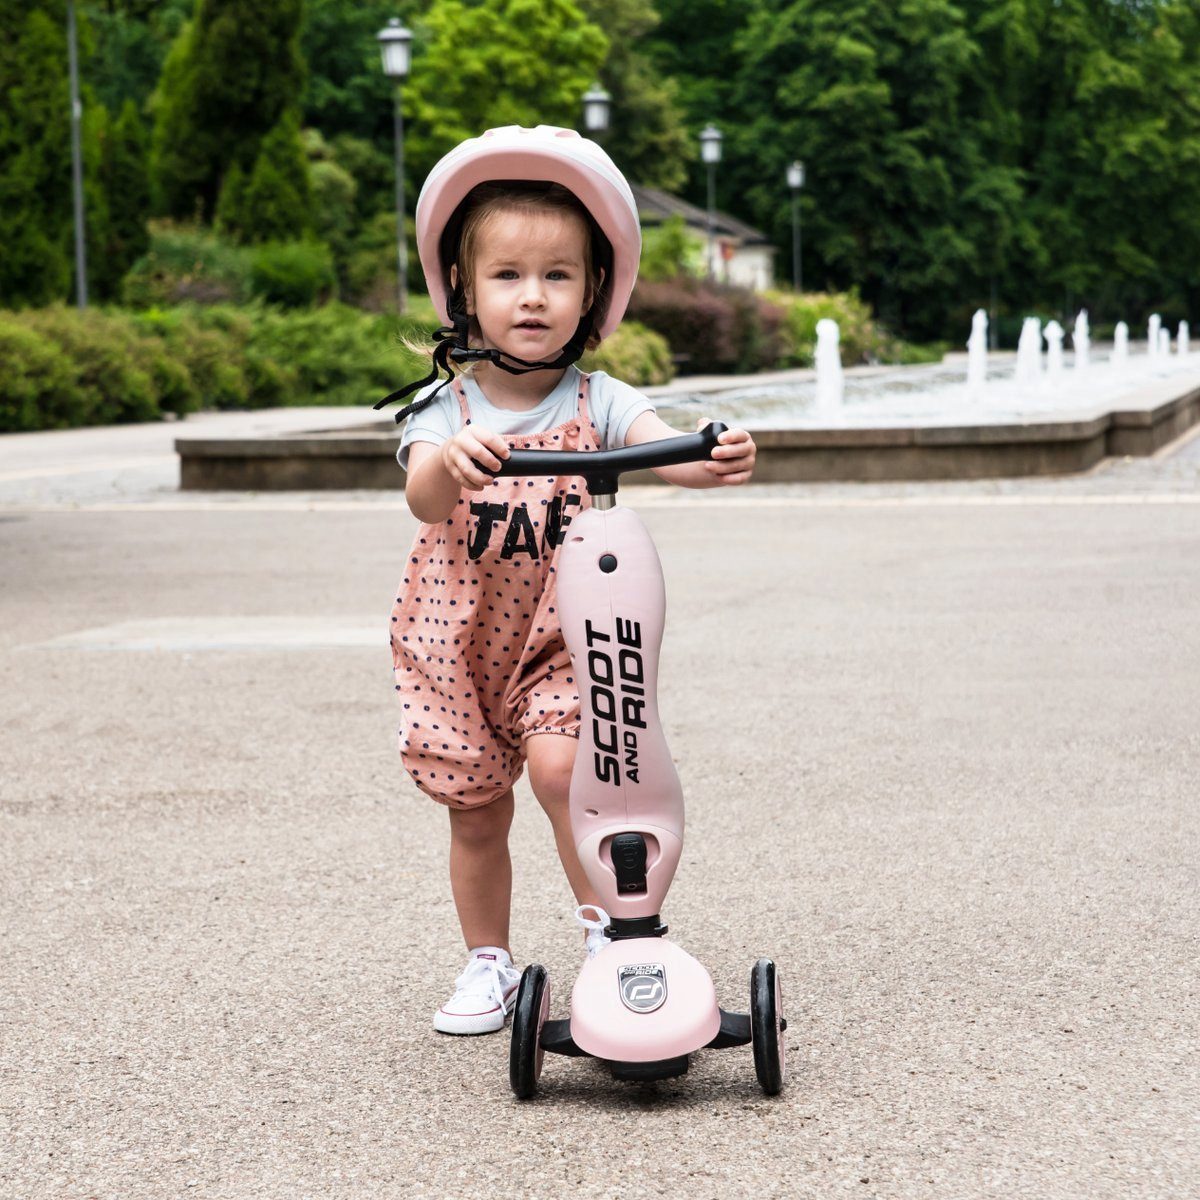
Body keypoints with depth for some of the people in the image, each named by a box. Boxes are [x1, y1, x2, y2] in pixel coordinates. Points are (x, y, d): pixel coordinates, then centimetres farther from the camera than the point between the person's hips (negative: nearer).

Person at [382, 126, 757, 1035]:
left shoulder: (599, 404, -8)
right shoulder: (444, 410, -8)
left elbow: (664, 447, -28)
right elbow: (423, 498, -27)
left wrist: (714, 463, -51)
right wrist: (453, 460, -51)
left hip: (563, 637, -1)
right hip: (458, 641, 2)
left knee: (559, 765, -25)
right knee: (476, 813, 9)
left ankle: (610, 925, -5)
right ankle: (490, 965, 28)